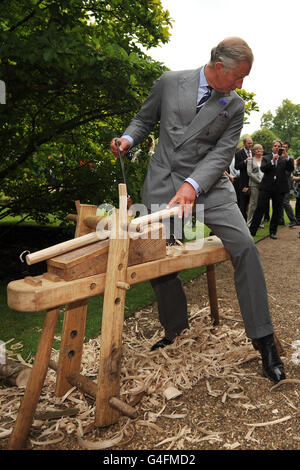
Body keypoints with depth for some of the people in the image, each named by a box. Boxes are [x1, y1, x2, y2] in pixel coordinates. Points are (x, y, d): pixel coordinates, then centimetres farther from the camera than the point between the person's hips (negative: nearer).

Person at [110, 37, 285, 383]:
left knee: (244, 246, -17)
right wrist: (127, 139, -6)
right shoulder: (169, 82, 4)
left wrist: (193, 185, -23)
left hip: (207, 184, 0)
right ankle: (175, 333, 25)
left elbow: (222, 154, -6)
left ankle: (263, 339, -3)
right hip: (162, 184, 1)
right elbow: (144, 119, 16)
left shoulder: (235, 106, 3)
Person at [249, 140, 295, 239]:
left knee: (277, 211, 6)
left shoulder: (284, 159, 10)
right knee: (260, 209, -5)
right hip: (266, 187, -2)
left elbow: (291, 169, -4)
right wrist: (272, 161, -16)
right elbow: (262, 168, -6)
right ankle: (252, 231, 1)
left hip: (279, 188, 2)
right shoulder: (266, 158, 9)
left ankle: (273, 232, 17)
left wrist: (287, 157, -15)